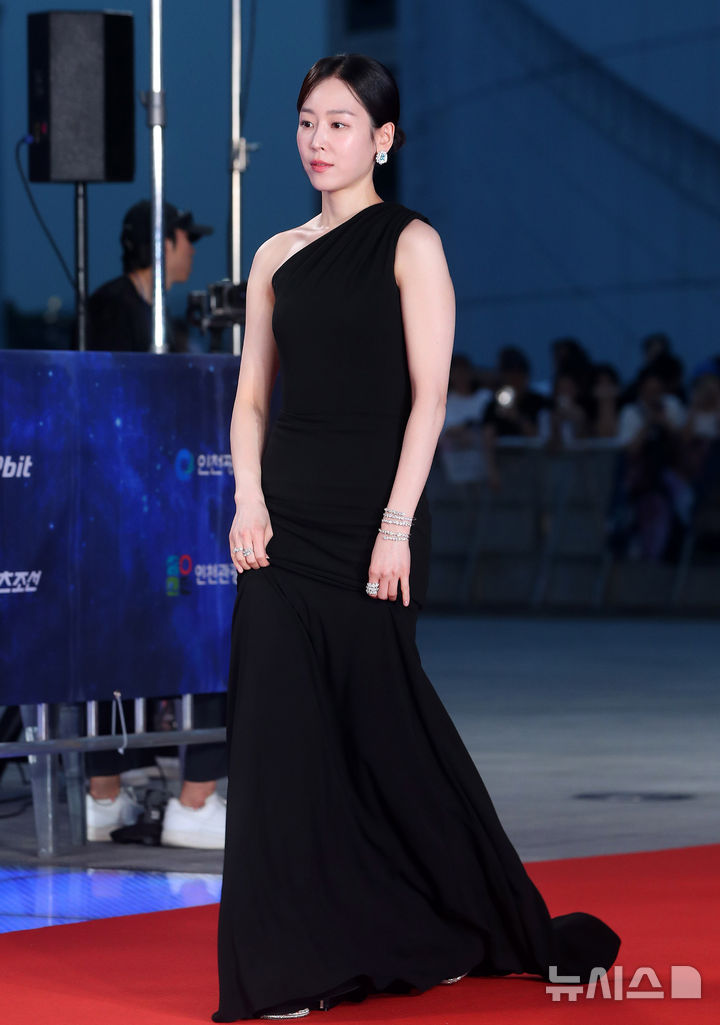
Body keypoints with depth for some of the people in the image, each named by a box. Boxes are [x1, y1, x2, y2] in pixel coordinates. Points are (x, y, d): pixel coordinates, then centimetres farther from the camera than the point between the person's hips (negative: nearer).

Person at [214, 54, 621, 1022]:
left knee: (378, 717, 0)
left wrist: (396, 526, -16)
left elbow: (429, 396, -9)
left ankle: (479, 926, 19)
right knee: (283, 724, 0)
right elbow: (252, 396, 13)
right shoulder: (277, 257, 12)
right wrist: (248, 499, -4)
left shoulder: (410, 245, -3)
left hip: (371, 509, -5)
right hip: (284, 517, 5)